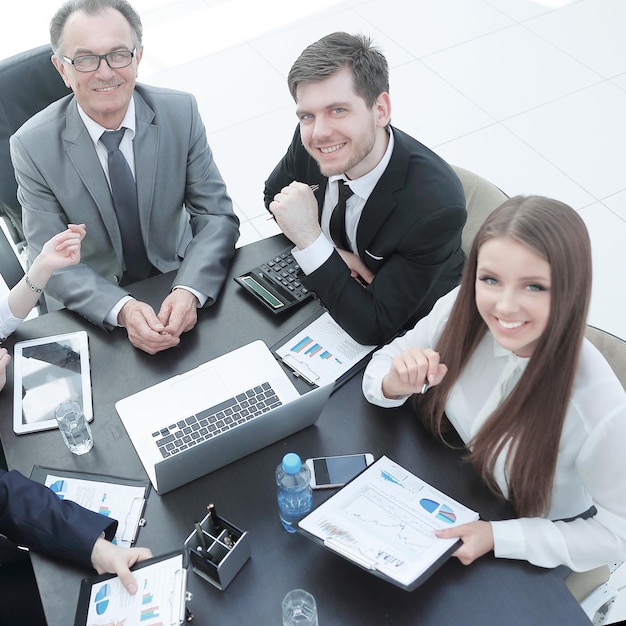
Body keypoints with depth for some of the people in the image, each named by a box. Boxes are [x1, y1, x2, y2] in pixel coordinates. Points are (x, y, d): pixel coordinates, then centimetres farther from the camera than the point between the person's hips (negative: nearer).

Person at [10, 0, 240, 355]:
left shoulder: (181, 112, -10)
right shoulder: (33, 146, -13)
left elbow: (217, 216, -9)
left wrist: (189, 291, -28)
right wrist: (122, 309, -32)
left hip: (181, 282, 2)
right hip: (95, 310, -1)